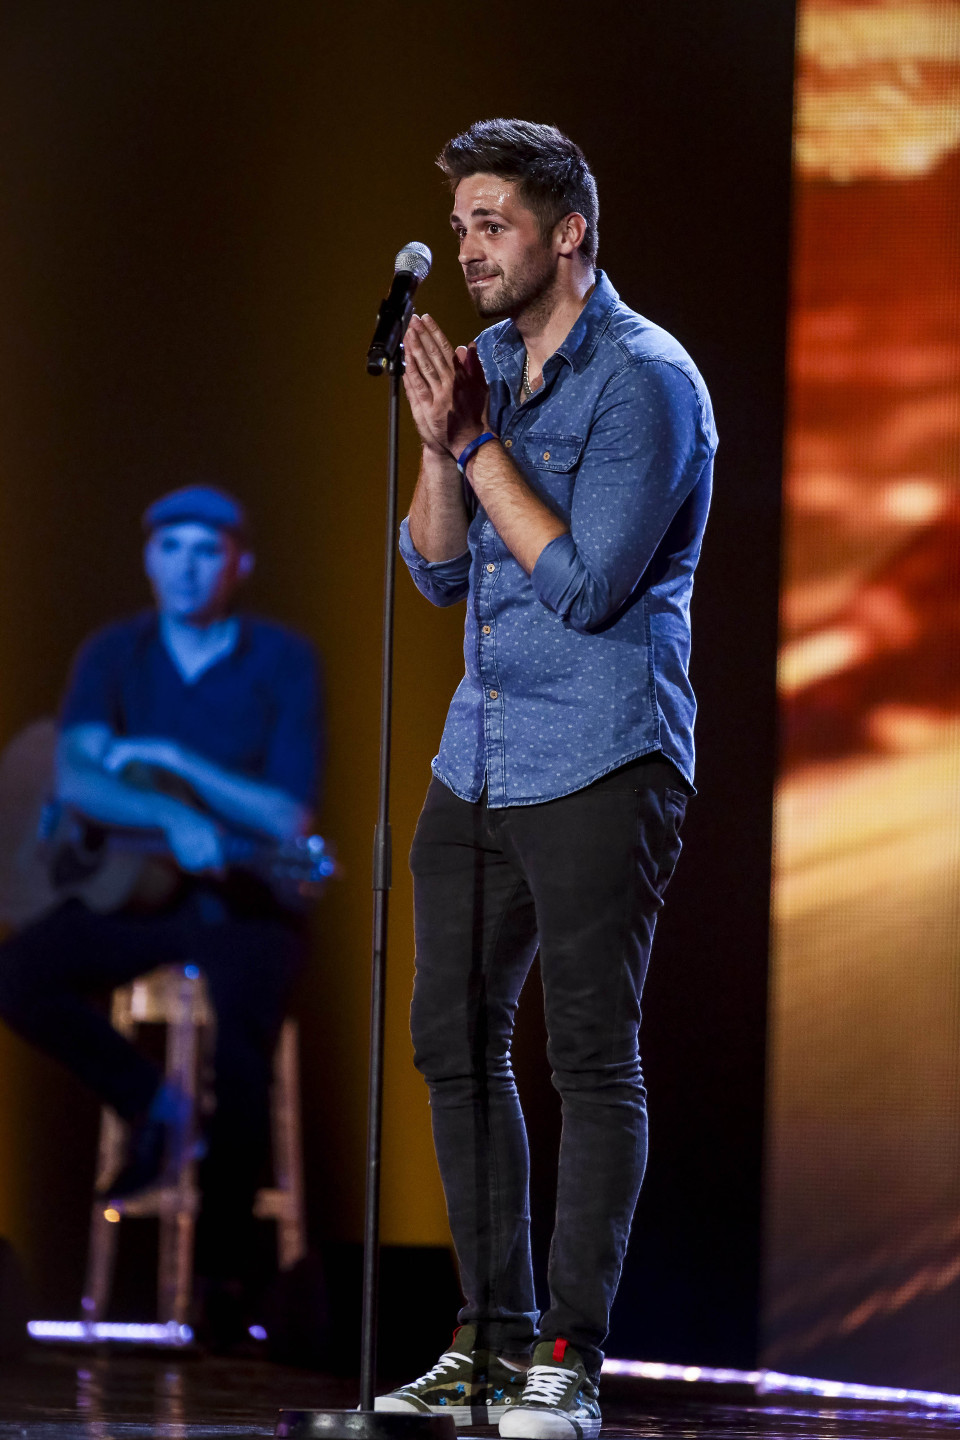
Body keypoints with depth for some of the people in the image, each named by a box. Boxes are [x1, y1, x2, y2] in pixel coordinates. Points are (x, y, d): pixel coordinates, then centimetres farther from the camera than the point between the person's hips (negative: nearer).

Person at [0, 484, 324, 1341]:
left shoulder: (283, 662, -5)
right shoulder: (116, 655, 3)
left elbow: (289, 820, -13)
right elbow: (75, 779, -14)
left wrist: (169, 760, -18)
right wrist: (173, 821, -31)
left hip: (247, 905, -3)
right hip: (133, 891, 3)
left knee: (241, 1057, -29)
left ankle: (225, 1265, -12)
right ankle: (150, 1105, -2)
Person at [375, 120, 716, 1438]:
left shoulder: (645, 380, -12)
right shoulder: (488, 361, 11)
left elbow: (582, 583, -19)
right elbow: (440, 571, 11)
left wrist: (480, 441, -15)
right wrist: (439, 444, -5)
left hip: (600, 769, -8)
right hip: (479, 759, 8)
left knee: (593, 1061, -5)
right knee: (456, 1041, 10)